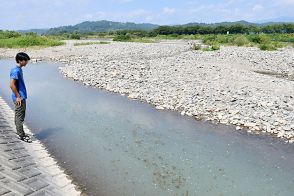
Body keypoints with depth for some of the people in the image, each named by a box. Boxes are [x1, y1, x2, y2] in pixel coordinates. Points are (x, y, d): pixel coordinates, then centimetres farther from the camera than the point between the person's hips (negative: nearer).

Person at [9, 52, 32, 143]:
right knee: (20, 117, -1)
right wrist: (18, 96, -19)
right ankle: (21, 135, 8)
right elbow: (12, 85, -25)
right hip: (19, 98, -10)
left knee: (19, 116, 18)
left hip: (21, 97, 10)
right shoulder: (16, 71, -19)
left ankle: (20, 132, 30)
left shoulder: (19, 69, 11)